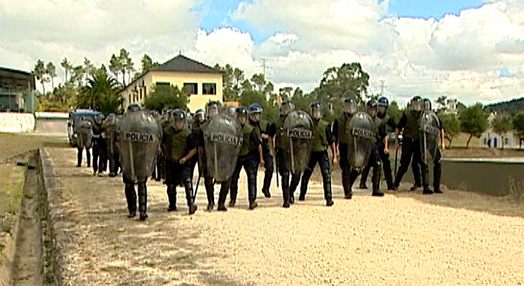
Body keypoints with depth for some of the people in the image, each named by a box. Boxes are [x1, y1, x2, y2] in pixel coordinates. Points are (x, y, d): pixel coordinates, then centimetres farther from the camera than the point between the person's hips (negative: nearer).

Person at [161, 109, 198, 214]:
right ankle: (172, 205, 27)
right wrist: (165, 154, 13)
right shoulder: (166, 131, -3)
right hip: (170, 162, 3)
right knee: (171, 184, 10)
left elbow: (193, 149, -7)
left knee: (187, 181, -20)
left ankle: (191, 204, -21)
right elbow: (162, 144, 16)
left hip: (183, 162, -3)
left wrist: (186, 158, -20)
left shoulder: (187, 133, -10)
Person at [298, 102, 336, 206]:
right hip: (311, 153, 2)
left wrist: (334, 156, 1)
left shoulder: (325, 125, -2)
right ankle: (302, 194, 32)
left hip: (322, 152, -2)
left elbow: (331, 141, 2)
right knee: (306, 174, 13)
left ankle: (329, 198, -8)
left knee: (326, 174, -12)